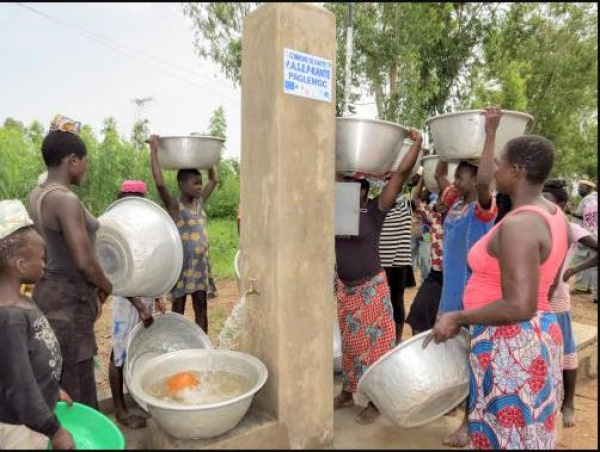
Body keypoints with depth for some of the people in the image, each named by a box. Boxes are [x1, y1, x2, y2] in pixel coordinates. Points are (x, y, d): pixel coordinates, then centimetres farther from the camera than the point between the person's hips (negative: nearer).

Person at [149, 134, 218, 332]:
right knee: (178, 307, 5)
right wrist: (154, 152, -20)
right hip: (182, 264, -6)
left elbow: (214, 179, 17)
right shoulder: (174, 206, -8)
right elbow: (160, 184, -24)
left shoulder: (199, 202, 9)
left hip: (200, 264, 6)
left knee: (201, 307, 11)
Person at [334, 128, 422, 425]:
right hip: (345, 289, 5)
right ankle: (347, 392, 33)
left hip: (372, 288, -4)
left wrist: (417, 143, -14)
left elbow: (401, 174, -14)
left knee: (374, 342, 4)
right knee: (349, 342, 17)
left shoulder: (375, 210, -11)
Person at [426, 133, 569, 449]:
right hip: (536, 336, 10)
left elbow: (519, 307, -30)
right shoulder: (555, 216, 7)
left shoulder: (517, 225, -24)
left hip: (509, 345, -10)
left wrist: (458, 317, -19)